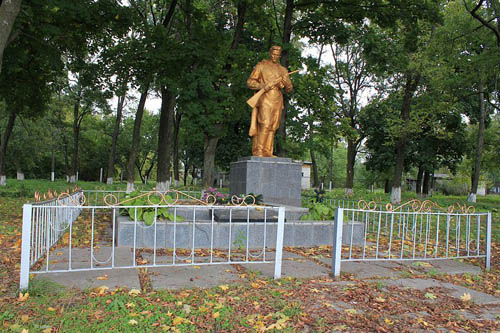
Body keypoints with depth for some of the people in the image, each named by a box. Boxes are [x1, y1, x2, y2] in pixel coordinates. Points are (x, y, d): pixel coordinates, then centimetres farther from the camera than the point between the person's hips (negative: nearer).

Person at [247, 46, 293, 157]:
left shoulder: (283, 70, 21)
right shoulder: (261, 66, 9)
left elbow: (289, 89, 17)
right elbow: (250, 82, 3)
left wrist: (286, 83, -6)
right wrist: (262, 86, -16)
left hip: (278, 101, 5)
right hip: (265, 99, -5)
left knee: (273, 127, -1)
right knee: (265, 125, -17)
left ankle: (267, 152, 0)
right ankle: (259, 151, -17)